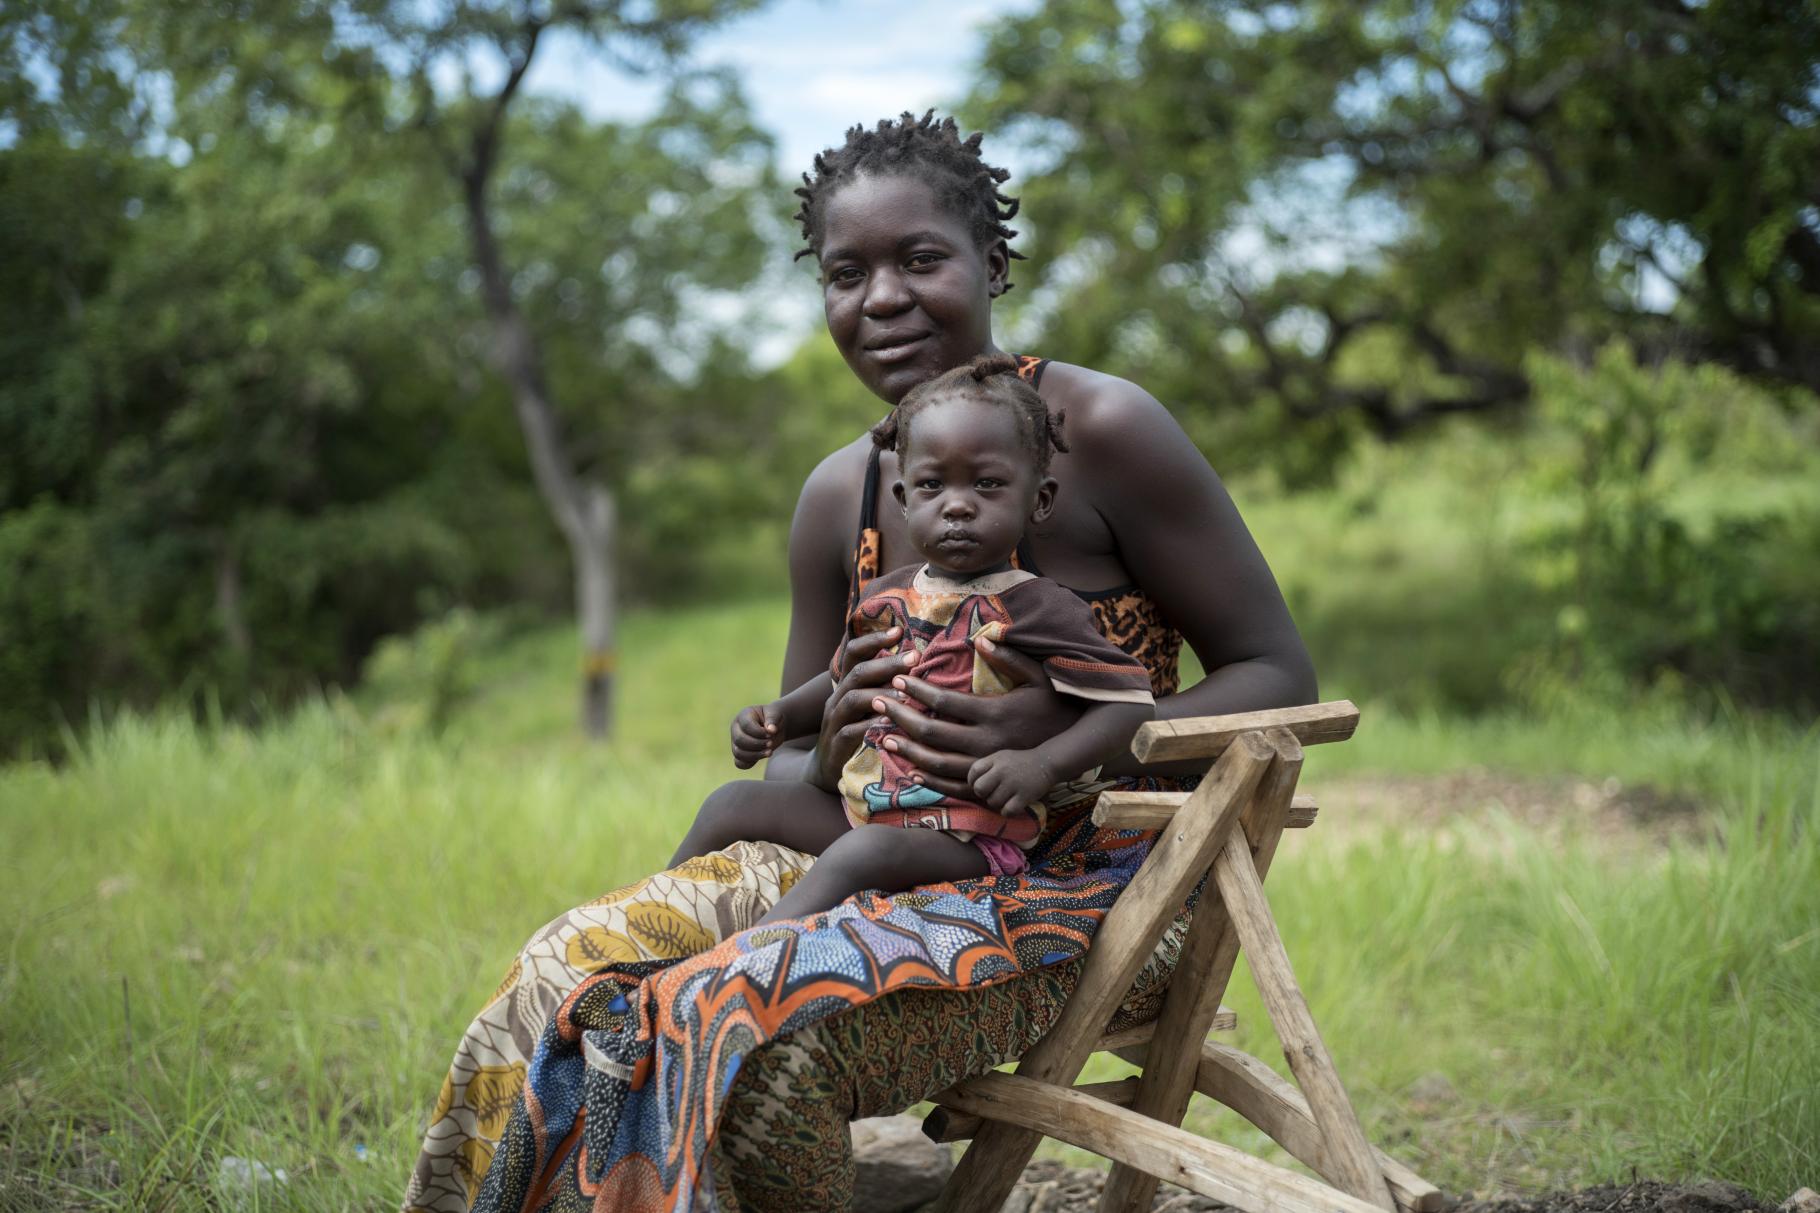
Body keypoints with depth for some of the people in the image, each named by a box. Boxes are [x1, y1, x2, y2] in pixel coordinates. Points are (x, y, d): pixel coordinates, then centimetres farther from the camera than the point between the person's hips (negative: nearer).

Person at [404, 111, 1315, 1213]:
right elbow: (791, 770, 14)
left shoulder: (1103, 430, -9)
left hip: (1090, 889, -5)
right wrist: (830, 748, -12)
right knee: (567, 973, -15)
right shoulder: (839, 497, 8)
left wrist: (1065, 741, -25)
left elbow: (1280, 675, -8)